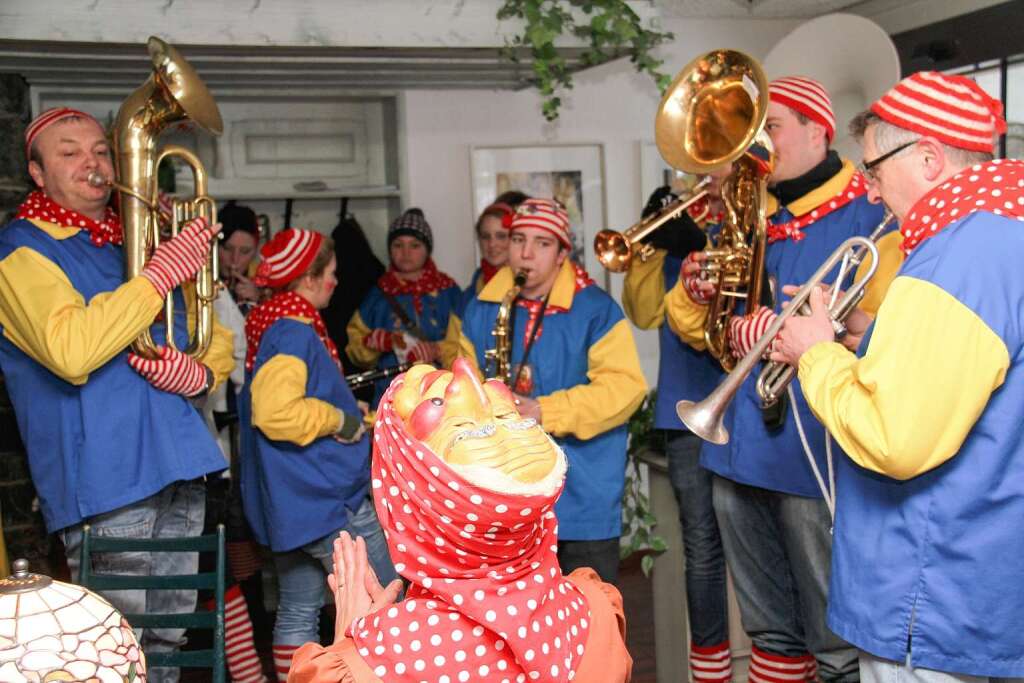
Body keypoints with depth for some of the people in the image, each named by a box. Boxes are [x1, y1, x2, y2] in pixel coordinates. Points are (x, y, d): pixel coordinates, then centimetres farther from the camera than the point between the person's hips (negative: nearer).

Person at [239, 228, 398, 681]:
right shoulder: (294, 331, -18)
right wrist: (339, 419, -17)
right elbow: (275, 413, -31)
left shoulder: (270, 325, 14)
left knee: (297, 613, 14)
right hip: (329, 499, -10)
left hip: (288, 501, 10)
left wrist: (344, 405, 19)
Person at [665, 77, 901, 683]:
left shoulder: (869, 216, -7)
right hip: (741, 453, 7)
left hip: (816, 458, -6)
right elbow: (697, 331, 16)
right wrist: (694, 292, -5)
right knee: (772, 633, 20)